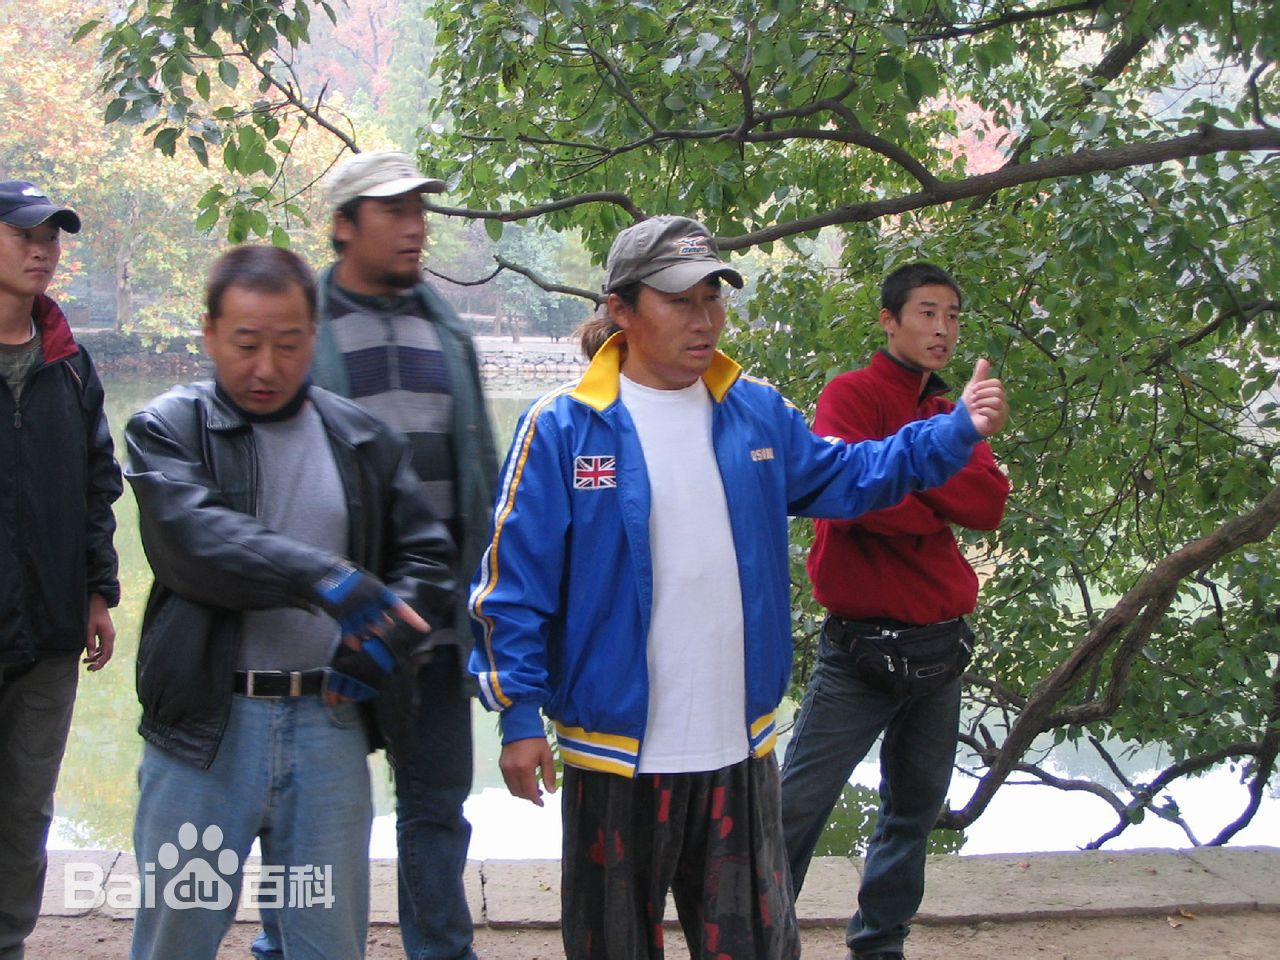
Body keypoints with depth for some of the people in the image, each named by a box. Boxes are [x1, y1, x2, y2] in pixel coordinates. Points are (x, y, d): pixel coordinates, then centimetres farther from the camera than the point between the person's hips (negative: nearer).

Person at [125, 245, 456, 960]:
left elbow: (428, 558, 9)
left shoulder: (366, 441, 11)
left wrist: (382, 641, -11)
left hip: (330, 722, 3)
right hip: (205, 728, -2)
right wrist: (321, 578, -30)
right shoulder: (168, 430, 1)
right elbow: (194, 537, -18)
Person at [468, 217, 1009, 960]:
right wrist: (519, 715, -10)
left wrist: (958, 431, 4)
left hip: (742, 750, 4)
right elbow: (513, 584, -8)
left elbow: (843, 477, 16)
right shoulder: (564, 428, -9)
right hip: (616, 753, -3)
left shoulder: (758, 413, 5)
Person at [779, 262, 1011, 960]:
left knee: (916, 810, 15)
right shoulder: (853, 395, -5)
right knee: (799, 806, -6)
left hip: (942, 646, 7)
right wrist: (935, 512, -7)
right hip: (863, 646, -7)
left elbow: (991, 504, -1)